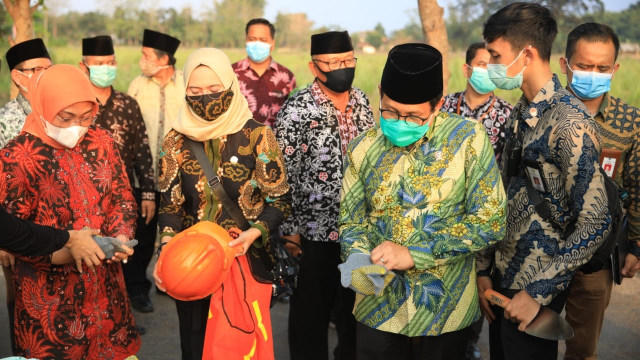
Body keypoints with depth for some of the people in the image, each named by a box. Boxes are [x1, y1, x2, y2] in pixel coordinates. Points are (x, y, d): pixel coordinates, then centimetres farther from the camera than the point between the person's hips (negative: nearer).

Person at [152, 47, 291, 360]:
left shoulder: (257, 136, -10)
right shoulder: (176, 140, -2)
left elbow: (280, 200, -7)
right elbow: (169, 204, -1)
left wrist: (255, 232, -24)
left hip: (246, 258, -2)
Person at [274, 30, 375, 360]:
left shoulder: (362, 101, 3)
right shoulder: (297, 109, -14)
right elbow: (283, 174, -13)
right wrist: (289, 228, -12)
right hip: (316, 229, -5)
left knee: (355, 303, 21)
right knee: (312, 308, 12)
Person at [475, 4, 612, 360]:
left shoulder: (570, 123, -19)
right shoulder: (520, 113, 5)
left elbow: (595, 224, -20)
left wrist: (539, 292, -17)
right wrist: (484, 268, 7)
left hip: (534, 291, -7)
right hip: (502, 279, 7)